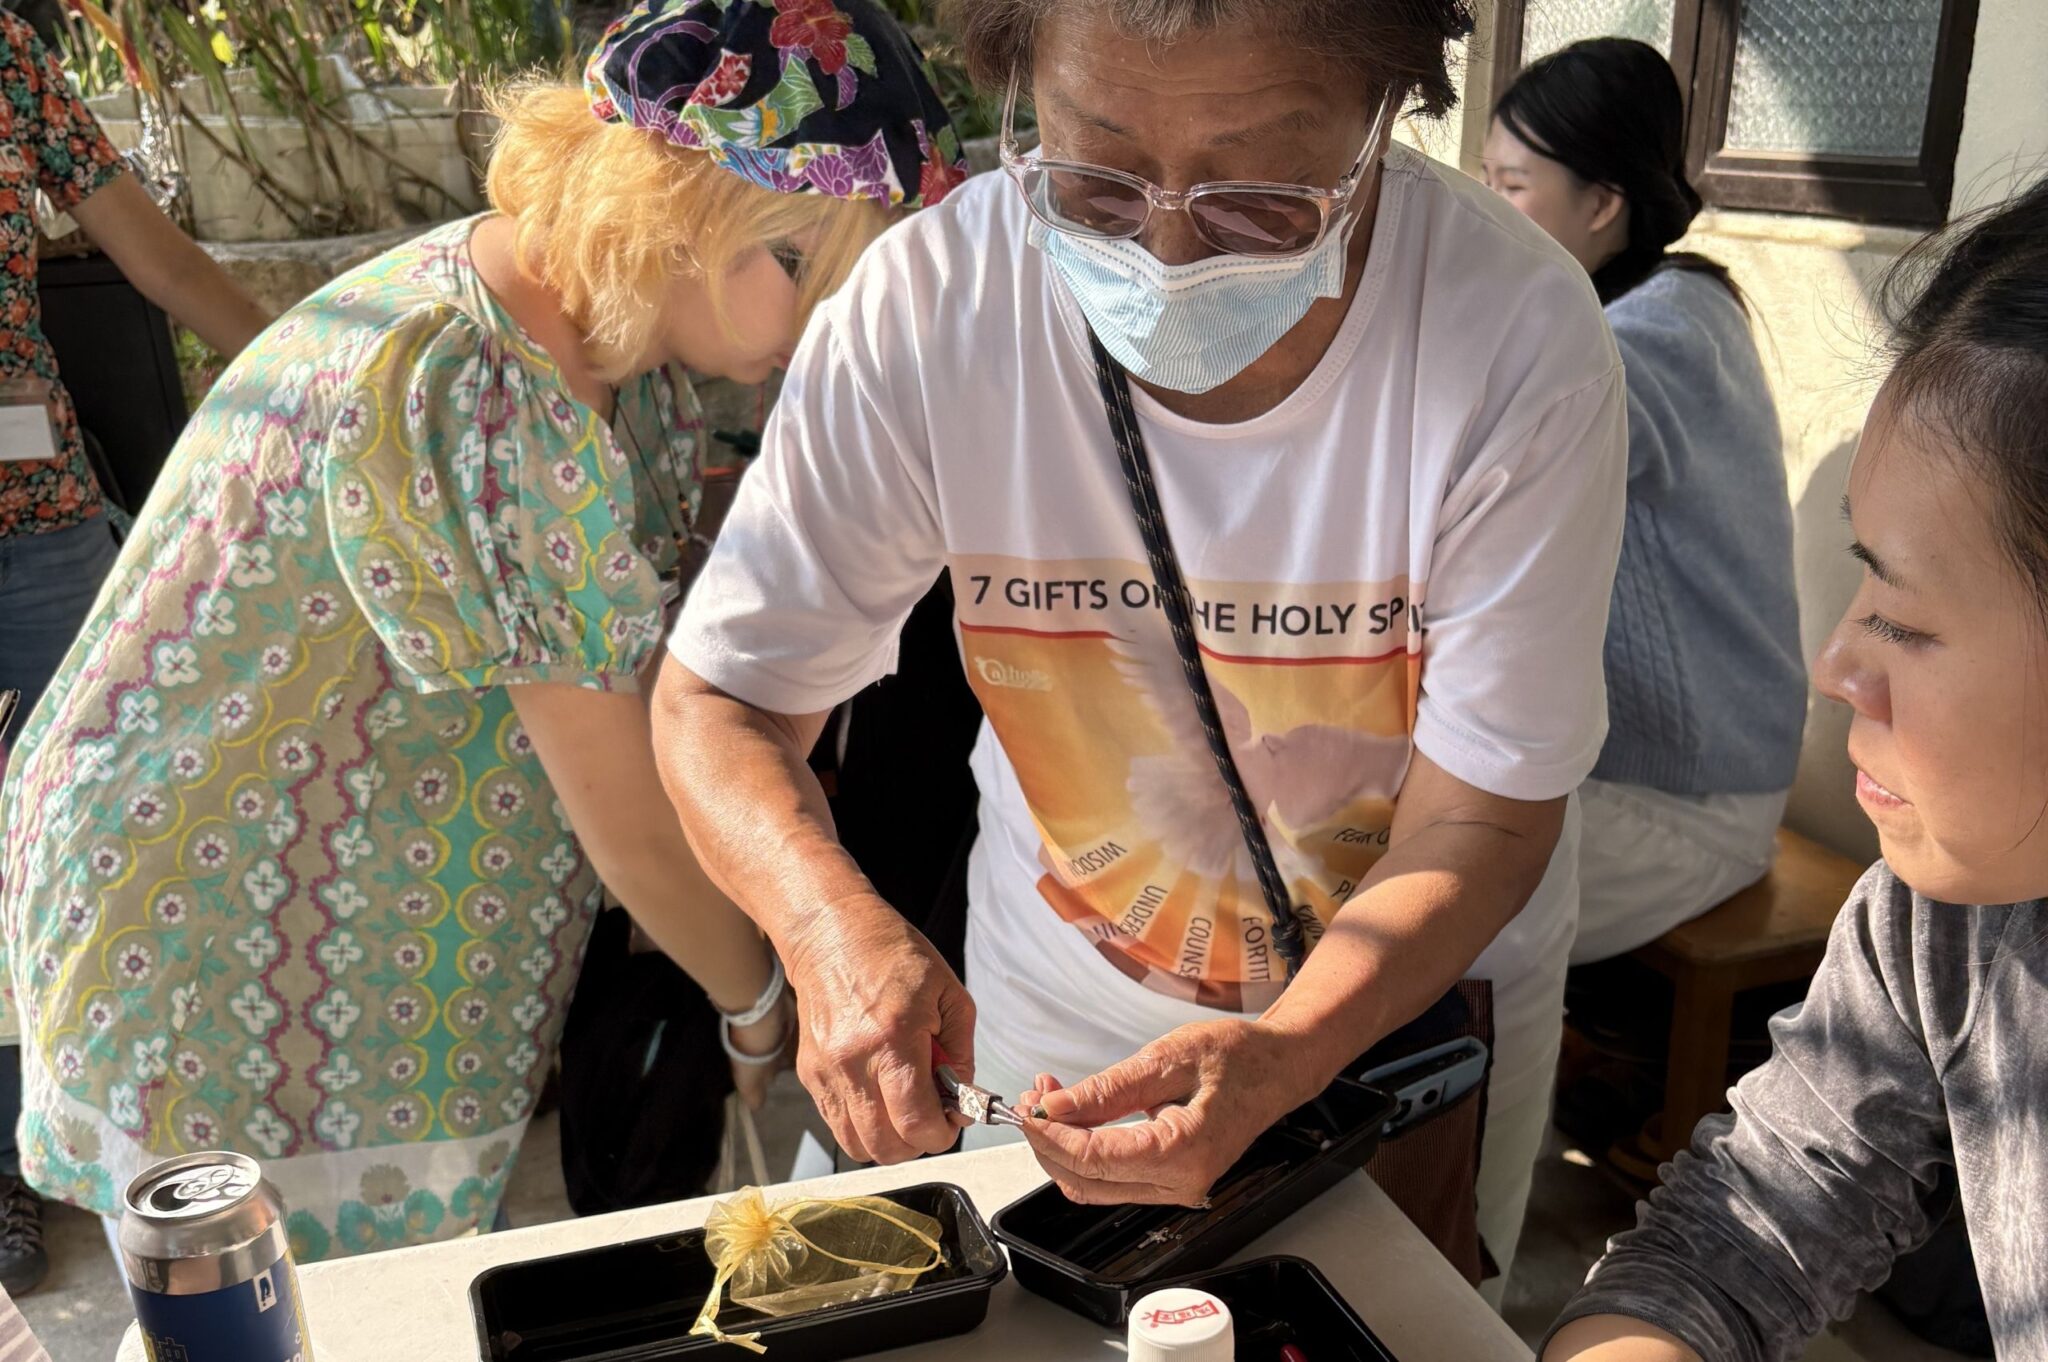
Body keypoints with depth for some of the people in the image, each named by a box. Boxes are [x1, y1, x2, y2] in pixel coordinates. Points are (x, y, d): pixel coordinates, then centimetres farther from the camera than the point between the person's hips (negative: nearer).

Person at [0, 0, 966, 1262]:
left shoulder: (620, 333, -2)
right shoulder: (461, 398, -30)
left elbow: (641, 683, 0)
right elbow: (637, 825, -22)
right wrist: (763, 1007, -7)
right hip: (212, 962, -8)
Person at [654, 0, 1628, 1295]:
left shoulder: (1517, 337, -29)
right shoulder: (928, 311, -26)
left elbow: (1483, 819, -22)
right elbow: (717, 698, -17)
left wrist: (1281, 1058, -39)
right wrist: (833, 921, -38)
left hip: (1421, 994, 0)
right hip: (1063, 995, 1)